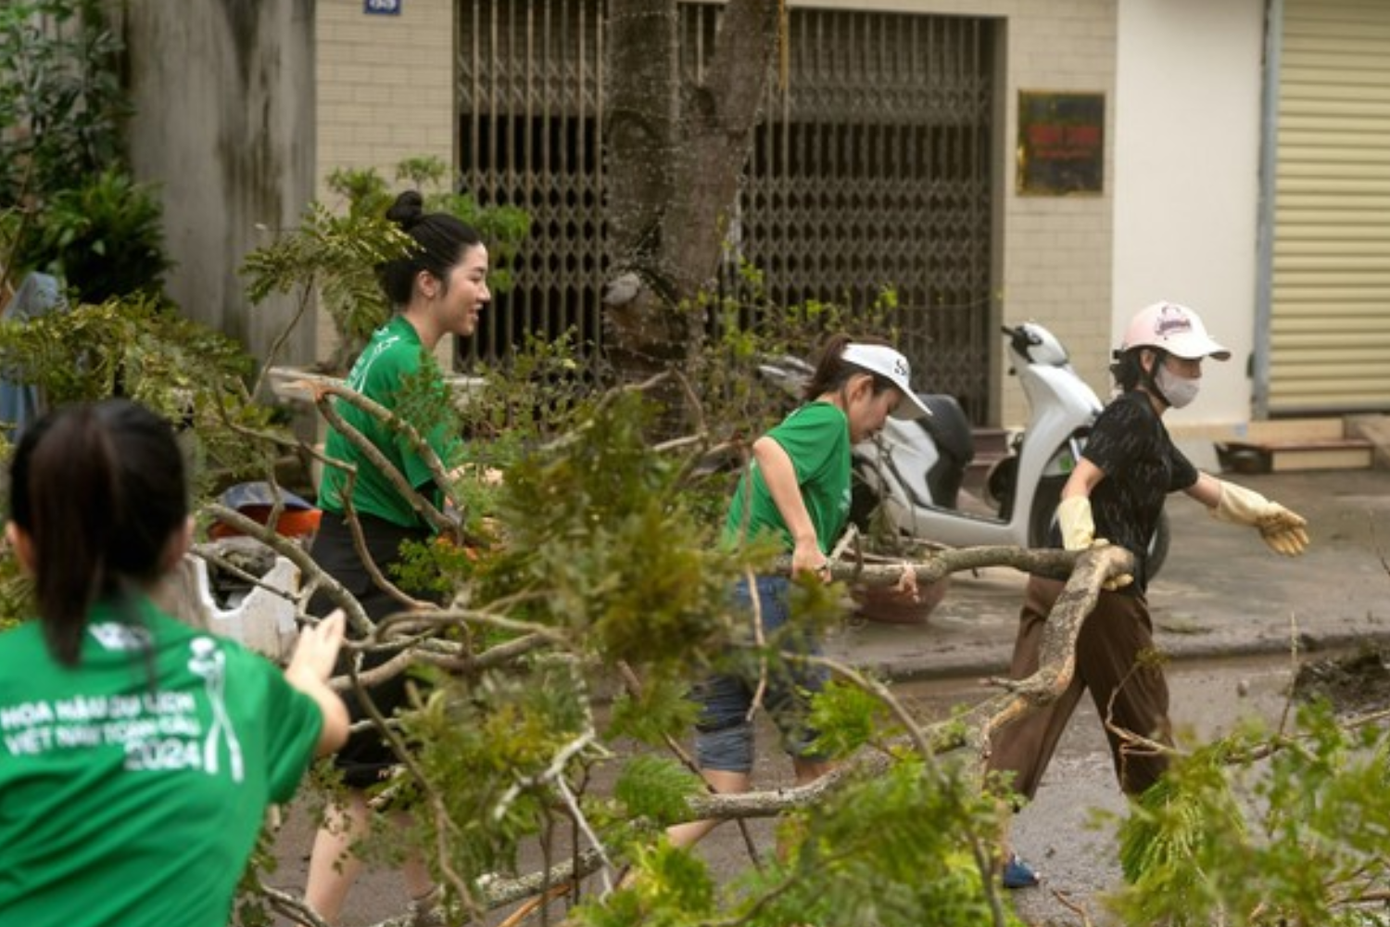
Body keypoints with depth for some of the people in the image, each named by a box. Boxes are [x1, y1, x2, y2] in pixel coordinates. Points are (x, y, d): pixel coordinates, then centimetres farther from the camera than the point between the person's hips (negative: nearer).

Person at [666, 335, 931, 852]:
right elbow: (768, 447, -23)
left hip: (716, 595, 9)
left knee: (723, 788, 6)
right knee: (820, 755, 8)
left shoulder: (803, 420, 27)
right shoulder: (827, 420, 0)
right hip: (762, 596, -9)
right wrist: (805, 539, -29)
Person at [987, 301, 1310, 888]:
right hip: (1105, 589, -9)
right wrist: (1084, 545, -38)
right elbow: (1080, 482, -23)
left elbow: (1199, 485, 37)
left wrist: (1262, 514, 46)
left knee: (1030, 713, 1)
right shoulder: (1132, 415, -9)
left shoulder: (1147, 427, 22)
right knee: (1142, 718, 10)